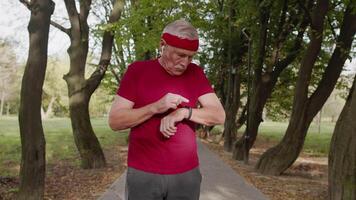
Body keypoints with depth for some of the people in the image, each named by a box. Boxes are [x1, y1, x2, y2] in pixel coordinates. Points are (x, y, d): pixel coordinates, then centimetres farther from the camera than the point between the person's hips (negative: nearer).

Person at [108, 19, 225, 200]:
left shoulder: (195, 73, 3)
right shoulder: (137, 70, -4)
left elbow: (219, 115, -2)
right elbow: (114, 121, -7)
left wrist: (184, 112, -18)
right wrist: (155, 107, -21)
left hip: (187, 174, 2)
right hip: (143, 174, -2)